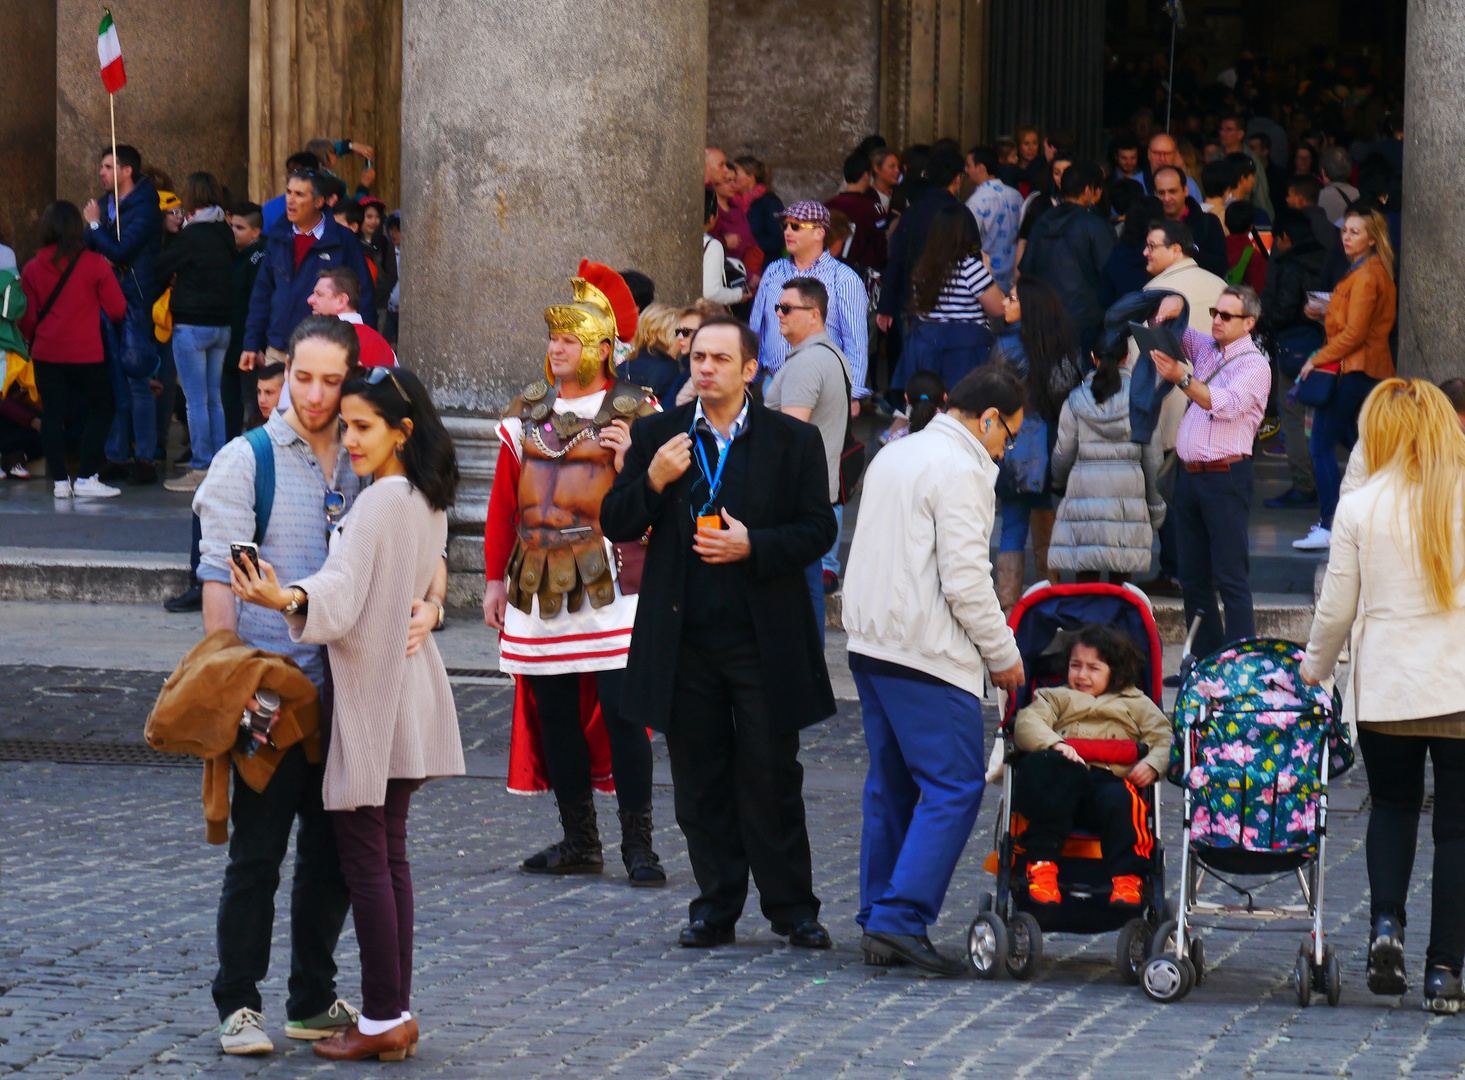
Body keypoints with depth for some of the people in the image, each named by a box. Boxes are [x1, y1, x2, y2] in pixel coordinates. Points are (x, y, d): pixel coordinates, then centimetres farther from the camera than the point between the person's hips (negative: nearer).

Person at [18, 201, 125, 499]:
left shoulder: (33, 268, -1)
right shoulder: (95, 264, -8)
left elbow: (27, 319, 6)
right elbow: (117, 309, -4)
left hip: (46, 353, 3)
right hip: (87, 352, -3)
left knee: (53, 412, 9)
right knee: (99, 410, 9)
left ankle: (60, 480, 8)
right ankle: (86, 478, 1)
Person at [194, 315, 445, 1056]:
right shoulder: (247, 461, -2)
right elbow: (220, 576, -7)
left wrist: (428, 603, -14)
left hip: (350, 686, 4)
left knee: (335, 851, 11)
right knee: (257, 850, -1)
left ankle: (314, 1000, 22)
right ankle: (238, 1004, 8)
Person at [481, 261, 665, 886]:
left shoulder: (633, 413, 0)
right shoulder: (527, 414, 12)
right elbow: (504, 501, 15)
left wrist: (629, 463, -19)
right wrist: (496, 578, 12)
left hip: (609, 583, -5)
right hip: (538, 588, 5)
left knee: (622, 711, -8)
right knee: (553, 716, 7)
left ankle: (638, 846, -4)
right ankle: (580, 842, 17)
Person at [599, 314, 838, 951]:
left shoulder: (793, 441, 1)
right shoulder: (656, 436, 7)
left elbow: (818, 531, 0)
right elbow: (615, 525, 7)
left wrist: (752, 545, -15)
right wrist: (653, 481, -12)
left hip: (764, 641, -2)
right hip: (685, 641, 2)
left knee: (771, 778, 0)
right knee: (700, 780, 8)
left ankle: (791, 906, 10)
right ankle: (716, 906, 17)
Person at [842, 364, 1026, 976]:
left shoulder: (892, 455, 17)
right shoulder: (960, 471, -12)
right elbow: (966, 581, -17)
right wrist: (1004, 655, -5)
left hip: (870, 643, 10)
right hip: (926, 652, -10)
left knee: (890, 783, 13)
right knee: (955, 786, -8)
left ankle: (879, 926, 13)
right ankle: (902, 920, -15)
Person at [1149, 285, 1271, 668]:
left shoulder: (1255, 365, -5)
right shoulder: (1205, 348, 15)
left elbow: (1225, 404, -20)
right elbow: (1169, 329, 24)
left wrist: (1182, 379, -29)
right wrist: (1170, 307, 1)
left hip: (1225, 477, -7)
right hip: (1189, 475, 7)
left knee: (1231, 578, -9)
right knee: (1193, 577, 10)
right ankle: (1205, 660, 16)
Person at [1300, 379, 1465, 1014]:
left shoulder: (1360, 508, -4)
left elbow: (1336, 610, 1)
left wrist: (1313, 671, 19)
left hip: (1384, 690, 1)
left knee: (1393, 805, 21)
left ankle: (1386, 921, -1)